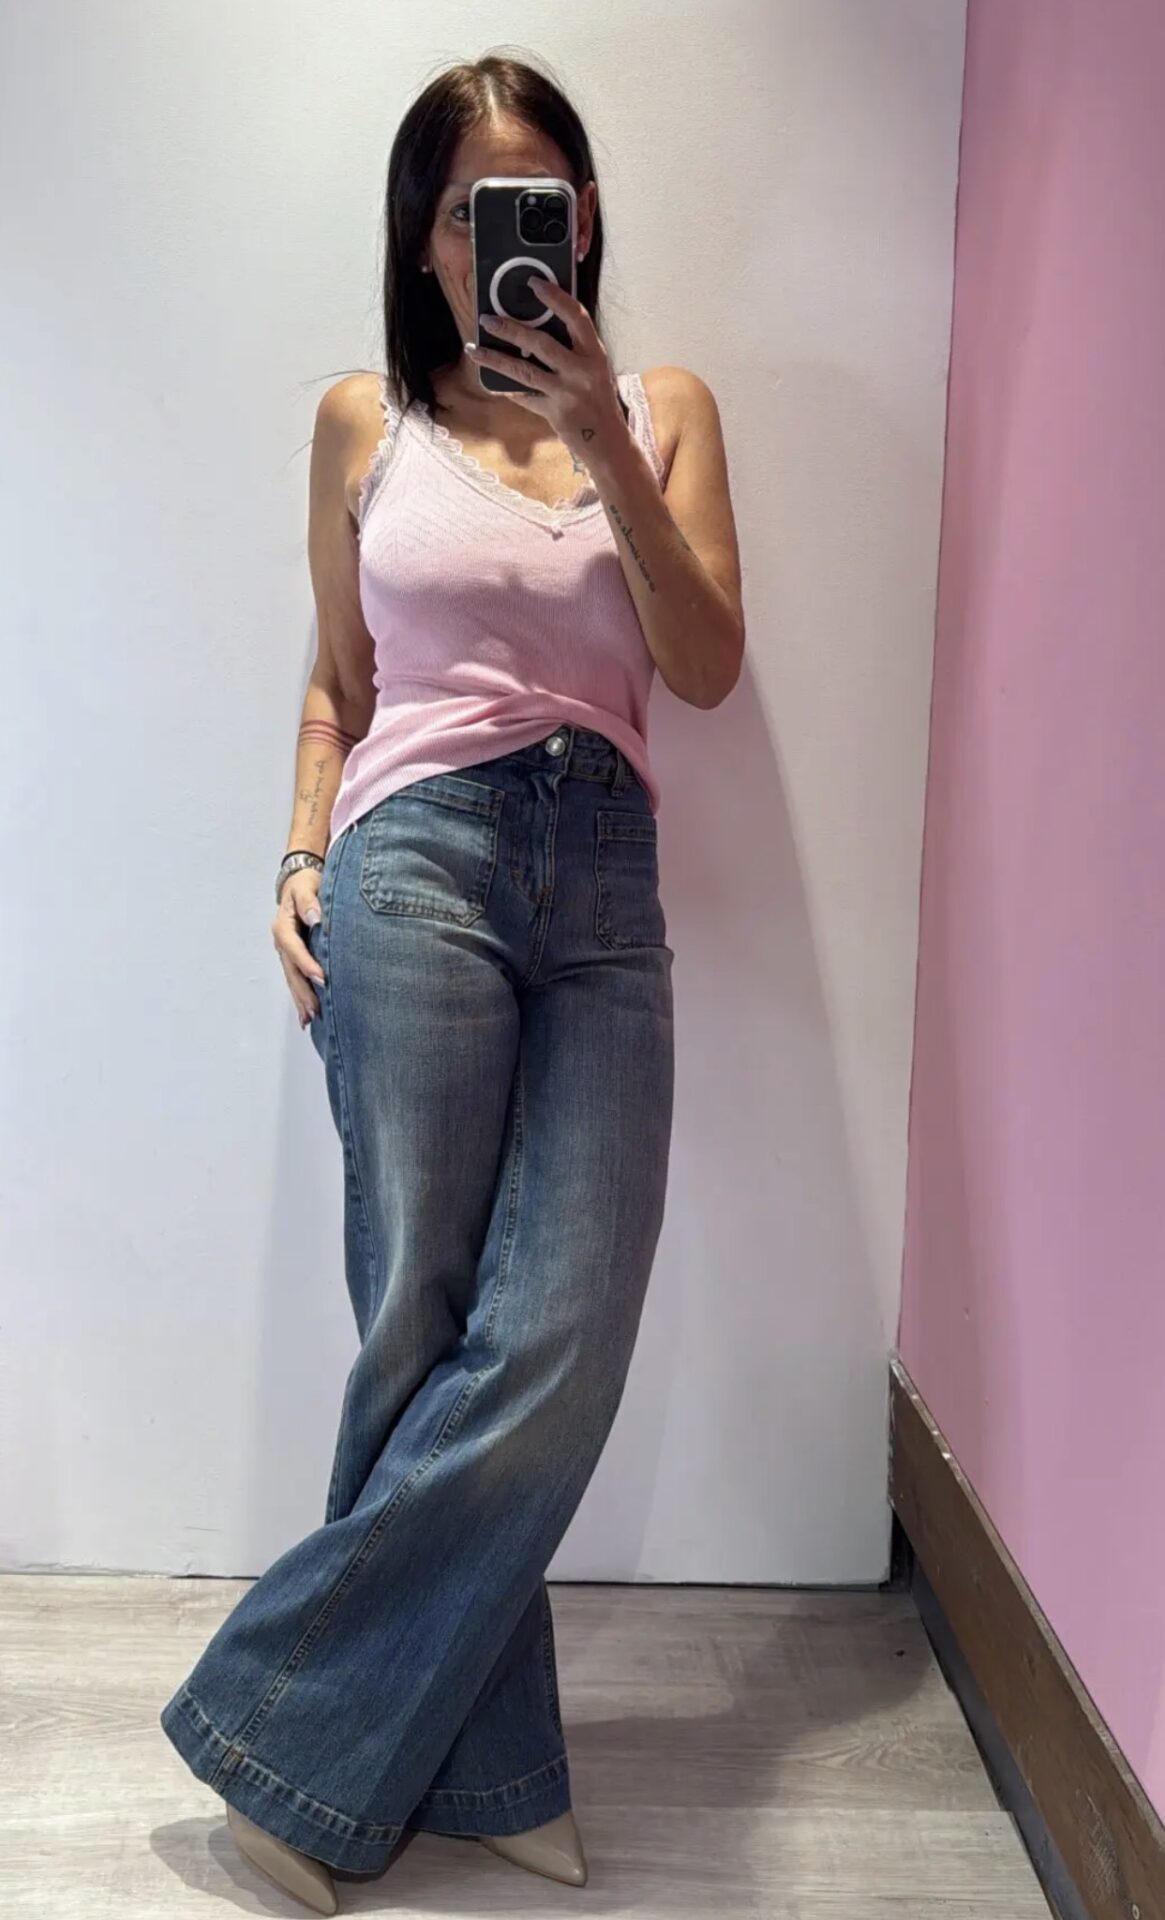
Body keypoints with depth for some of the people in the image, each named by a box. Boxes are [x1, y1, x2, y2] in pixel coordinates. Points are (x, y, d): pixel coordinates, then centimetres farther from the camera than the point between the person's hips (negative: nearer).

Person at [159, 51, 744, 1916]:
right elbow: (337, 681, 16)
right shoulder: (366, 422, 12)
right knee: (427, 1327, -4)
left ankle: (286, 1717, 11)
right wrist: (301, 859, 2)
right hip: (418, 864, -1)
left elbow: (707, 667, 3)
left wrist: (607, 445, -6)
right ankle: (483, 1769, 13)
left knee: (562, 1343, -7)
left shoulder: (662, 406, 14)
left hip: (604, 886, 2)